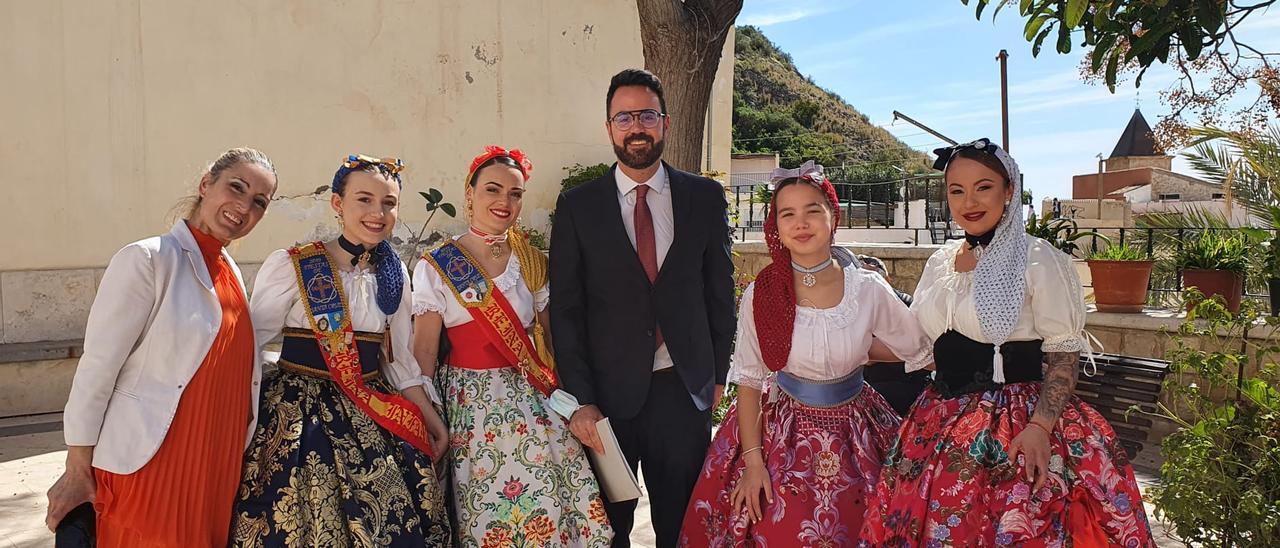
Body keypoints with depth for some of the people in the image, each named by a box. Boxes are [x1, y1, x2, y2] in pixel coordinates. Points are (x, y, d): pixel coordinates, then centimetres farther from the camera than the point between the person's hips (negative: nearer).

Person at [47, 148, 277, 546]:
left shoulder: (231, 271, 9)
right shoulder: (147, 259, -12)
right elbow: (97, 367, -12)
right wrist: (78, 471, -11)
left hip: (217, 464, 7)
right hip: (150, 465, -6)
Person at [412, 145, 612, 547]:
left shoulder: (533, 263, 6)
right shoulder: (436, 267, -5)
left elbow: (552, 337, 10)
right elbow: (425, 350, -5)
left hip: (533, 403, 3)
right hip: (470, 404, -3)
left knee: (548, 511, 0)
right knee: (488, 515, 0)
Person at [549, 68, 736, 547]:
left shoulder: (706, 197, 3)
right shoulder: (577, 206, -1)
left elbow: (720, 291, 7)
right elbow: (565, 309, -3)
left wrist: (718, 375, 6)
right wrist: (580, 400, -8)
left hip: (683, 388, 1)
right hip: (607, 393, -1)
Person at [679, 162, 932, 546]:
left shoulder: (868, 289, -10)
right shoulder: (760, 295, -11)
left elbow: (923, 351, 4)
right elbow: (748, 379, -6)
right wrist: (752, 460, -8)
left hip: (853, 437, 1)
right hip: (780, 435, -1)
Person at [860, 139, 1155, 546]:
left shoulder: (1037, 259, -7)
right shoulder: (939, 262, 10)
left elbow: (1064, 354, -11)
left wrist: (1040, 426, -21)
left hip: (1014, 424, -5)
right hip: (940, 424, 5)